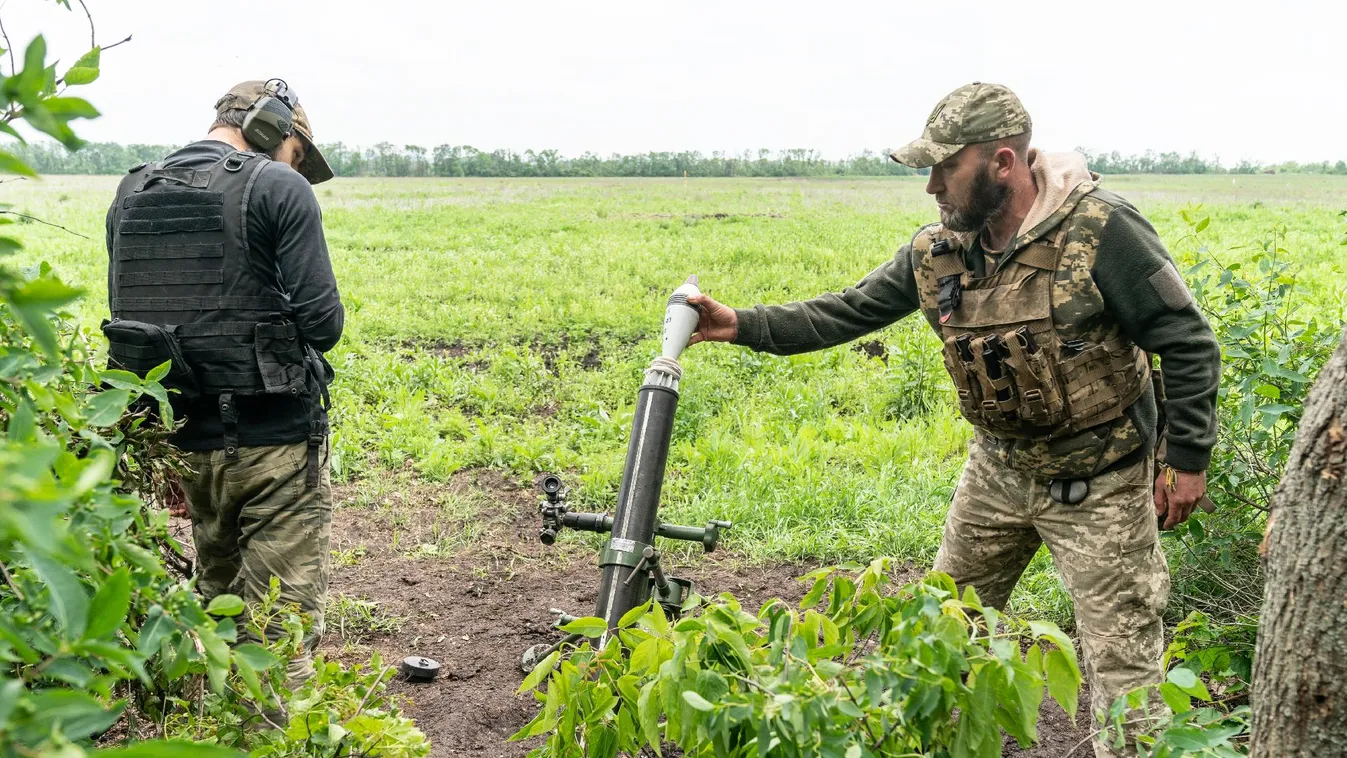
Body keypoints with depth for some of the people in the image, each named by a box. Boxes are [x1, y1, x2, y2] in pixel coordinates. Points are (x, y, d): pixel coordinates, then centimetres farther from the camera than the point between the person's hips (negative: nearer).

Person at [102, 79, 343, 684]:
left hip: (185, 440, 6)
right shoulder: (278, 187, -10)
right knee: (282, 620, 1)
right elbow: (322, 321, -13)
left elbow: (126, 315, 12)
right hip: (275, 438, -6)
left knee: (215, 600, 23)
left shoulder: (130, 196, 9)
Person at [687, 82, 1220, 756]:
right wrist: (741, 325, -7)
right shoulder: (938, 249, -5)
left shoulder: (1101, 231, -22)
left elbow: (1189, 344, -15)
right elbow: (848, 313, 1)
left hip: (1097, 484, -6)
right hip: (999, 469, 6)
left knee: (1120, 654, 0)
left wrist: (1187, 459, -12)